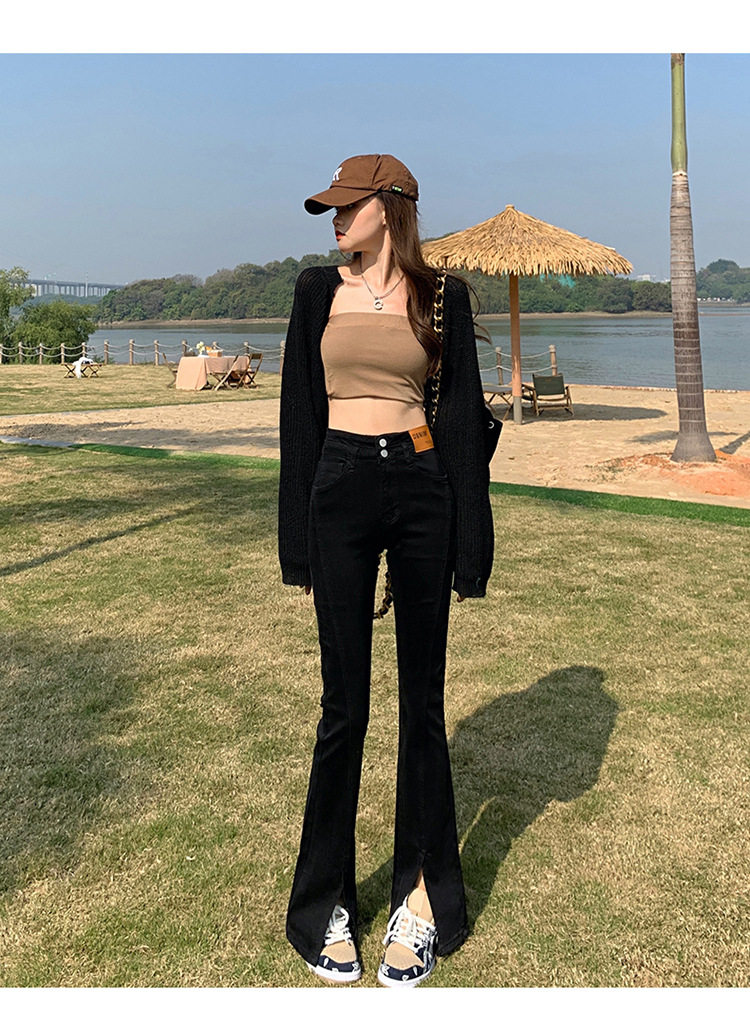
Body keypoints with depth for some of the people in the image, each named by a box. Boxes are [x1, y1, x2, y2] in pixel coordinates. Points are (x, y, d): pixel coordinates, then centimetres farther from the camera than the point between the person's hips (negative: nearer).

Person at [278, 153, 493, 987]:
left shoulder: (442, 295, 5)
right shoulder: (318, 290, 8)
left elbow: (463, 413, 3)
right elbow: (299, 415, 7)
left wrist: (471, 544, -1)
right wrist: (297, 541, 2)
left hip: (422, 488, 0)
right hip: (341, 490, 1)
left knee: (422, 697, 7)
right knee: (344, 702, 3)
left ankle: (422, 896, 24)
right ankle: (326, 901, 21)